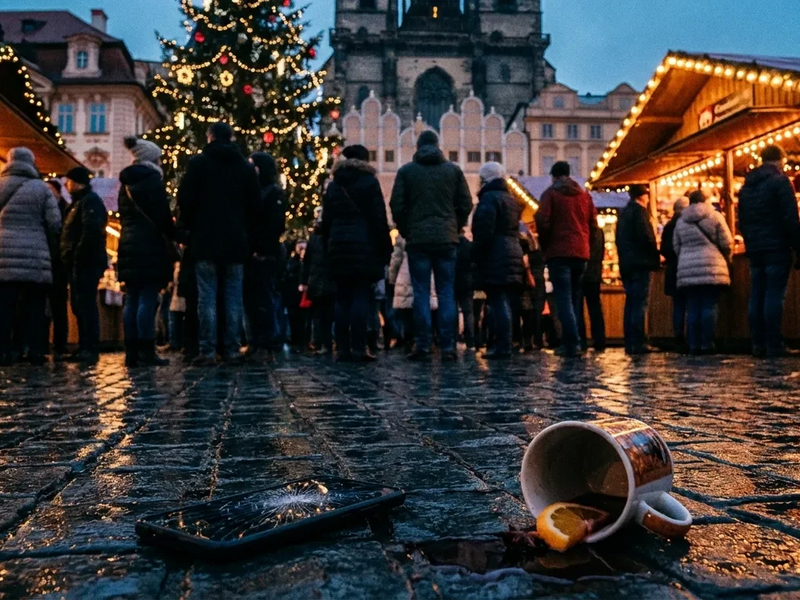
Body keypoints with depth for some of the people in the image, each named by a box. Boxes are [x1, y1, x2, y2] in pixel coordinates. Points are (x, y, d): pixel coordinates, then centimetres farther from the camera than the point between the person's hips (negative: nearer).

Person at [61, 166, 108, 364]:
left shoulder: (90, 200, -8)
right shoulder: (79, 201, 24)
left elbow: (91, 231, -22)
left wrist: (78, 256, -21)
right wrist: (71, 258, 16)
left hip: (86, 262, -10)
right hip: (80, 263, 10)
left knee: (86, 305, -12)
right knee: (79, 305, 10)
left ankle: (91, 349, -12)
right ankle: (84, 347, 14)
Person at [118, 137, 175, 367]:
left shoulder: (126, 182, 19)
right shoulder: (152, 178, -5)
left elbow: (124, 216, 20)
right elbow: (163, 215, -11)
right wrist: (173, 236, 0)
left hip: (129, 246, 8)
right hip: (151, 247, -8)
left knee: (132, 301, 6)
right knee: (148, 300, -9)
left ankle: (131, 352, 7)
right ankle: (146, 351, -10)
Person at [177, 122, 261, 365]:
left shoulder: (198, 163, 1)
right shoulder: (246, 166, 9)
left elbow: (185, 200, -2)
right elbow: (255, 204, 9)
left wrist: (187, 228, 11)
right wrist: (248, 237, 15)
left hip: (206, 241, -2)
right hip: (236, 242, 2)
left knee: (207, 297, -2)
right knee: (233, 297, 4)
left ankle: (208, 351, -4)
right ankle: (232, 349, 3)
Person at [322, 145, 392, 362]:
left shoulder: (333, 185, 15)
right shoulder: (369, 182, 1)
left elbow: (326, 221, 14)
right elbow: (379, 219, -5)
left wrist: (329, 246, 17)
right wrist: (385, 249, -3)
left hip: (339, 246, 4)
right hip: (364, 246, -4)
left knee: (342, 298, 6)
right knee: (361, 296, -6)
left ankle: (342, 348, 4)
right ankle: (358, 348, -9)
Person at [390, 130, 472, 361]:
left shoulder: (406, 171, 5)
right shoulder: (453, 169, 8)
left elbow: (397, 206, 0)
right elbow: (466, 204, 6)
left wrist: (406, 232, 12)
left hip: (417, 238, -1)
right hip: (447, 239, 1)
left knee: (421, 293, 1)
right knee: (447, 293, 3)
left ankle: (423, 345, -1)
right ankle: (448, 346, 1)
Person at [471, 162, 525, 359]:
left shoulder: (489, 198, -7)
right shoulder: (511, 199, 21)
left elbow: (484, 232, -17)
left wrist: (475, 256, -12)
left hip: (495, 258, -9)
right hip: (513, 255, 9)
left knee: (498, 304, -9)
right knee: (504, 303, 10)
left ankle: (502, 347, -10)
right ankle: (504, 345, 11)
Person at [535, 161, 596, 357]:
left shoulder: (550, 193, 0)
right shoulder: (584, 194, 15)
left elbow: (543, 221, -9)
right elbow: (593, 221, 13)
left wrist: (545, 245, 3)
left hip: (559, 252, -5)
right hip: (581, 252, 5)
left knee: (563, 299, -7)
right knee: (574, 298, 12)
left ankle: (572, 344, -16)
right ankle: (571, 342, 12)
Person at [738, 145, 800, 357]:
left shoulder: (746, 187, 16)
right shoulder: (780, 180, -5)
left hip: (755, 249, 6)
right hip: (777, 247, -6)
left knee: (757, 297, 5)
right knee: (774, 296, -8)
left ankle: (758, 344, 4)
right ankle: (774, 345, -9)